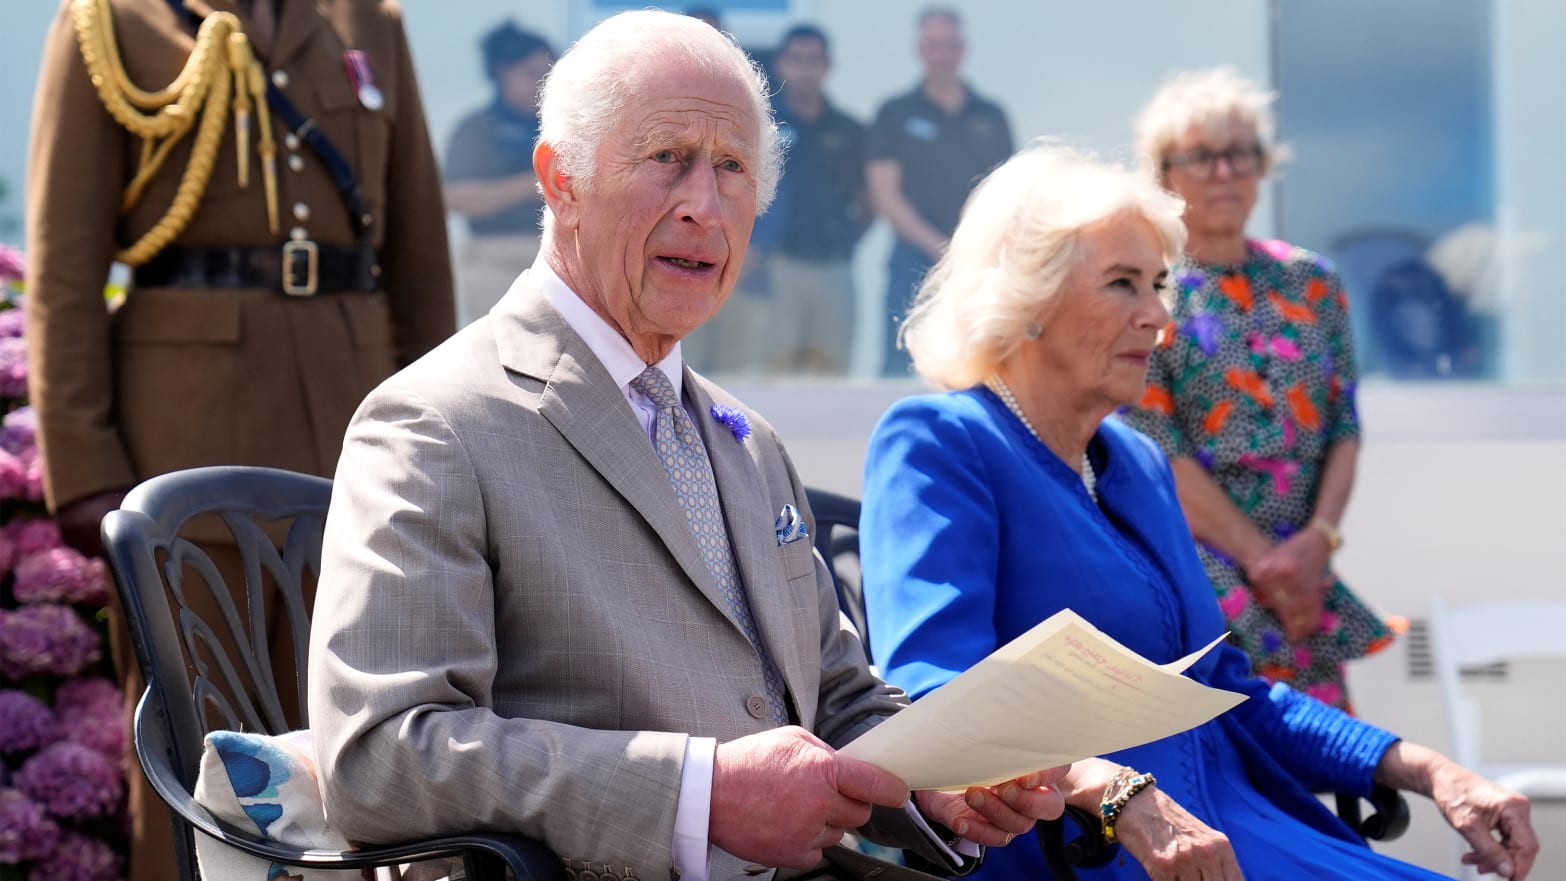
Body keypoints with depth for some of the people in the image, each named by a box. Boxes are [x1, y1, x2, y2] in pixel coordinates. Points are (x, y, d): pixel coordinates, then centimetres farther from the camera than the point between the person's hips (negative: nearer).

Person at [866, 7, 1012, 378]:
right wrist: (938, 246, -12)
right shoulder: (896, 114, 6)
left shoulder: (991, 117, 14)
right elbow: (885, 195, -1)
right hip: (916, 261, -2)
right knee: (901, 367, -9)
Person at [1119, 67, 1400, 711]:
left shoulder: (1312, 283, 13)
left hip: (1301, 570, 5)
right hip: (1195, 558, -5)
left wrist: (1317, 542, -8)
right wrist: (1261, 556, -12)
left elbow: (1344, 429, 9)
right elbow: (1156, 447, -8)